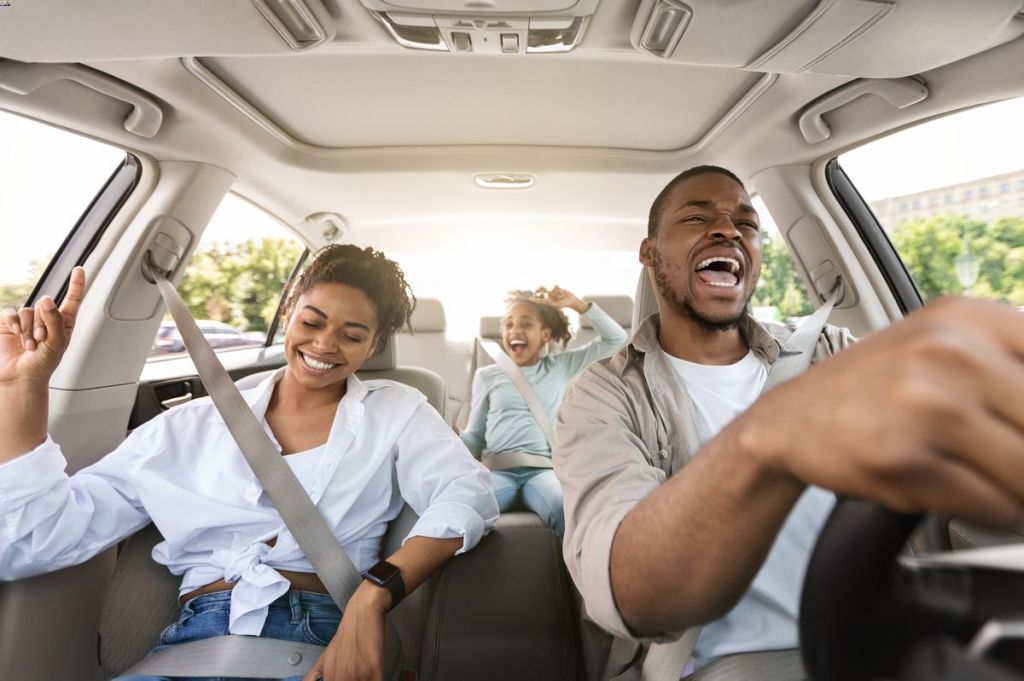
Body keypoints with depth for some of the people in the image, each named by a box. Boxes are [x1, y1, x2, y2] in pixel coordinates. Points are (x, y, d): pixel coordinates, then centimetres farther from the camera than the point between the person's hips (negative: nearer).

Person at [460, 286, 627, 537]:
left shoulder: (562, 367, 15)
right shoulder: (487, 375, 15)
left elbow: (615, 338, 13)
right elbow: (474, 435, 15)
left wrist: (577, 304, 4)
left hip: (543, 468, 0)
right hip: (498, 469, 0)